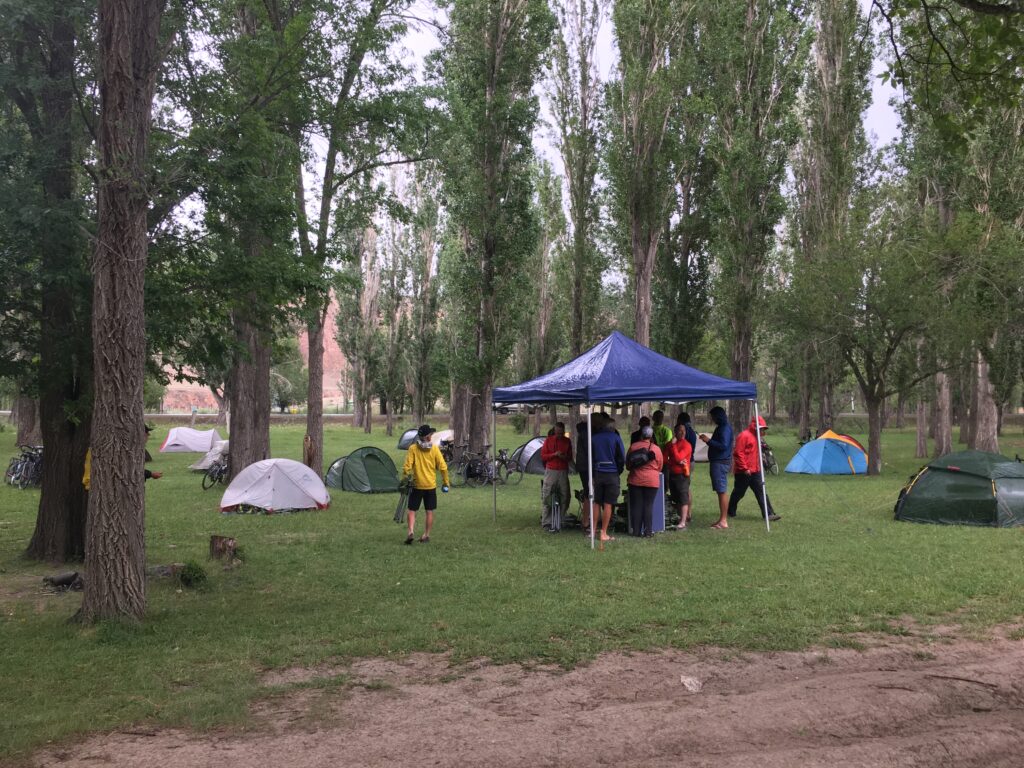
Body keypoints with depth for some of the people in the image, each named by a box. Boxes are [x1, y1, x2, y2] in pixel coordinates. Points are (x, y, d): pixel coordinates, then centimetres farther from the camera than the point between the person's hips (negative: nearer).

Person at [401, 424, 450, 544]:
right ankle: (426, 535, 14)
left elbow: (407, 467, -13)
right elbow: (443, 467, -4)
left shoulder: (413, 448, -11)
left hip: (416, 485, -1)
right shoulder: (434, 449, -6)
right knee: (430, 512, 11)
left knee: (412, 510, 8)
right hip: (431, 485, 1)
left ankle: (411, 532, -10)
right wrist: (445, 482, 6)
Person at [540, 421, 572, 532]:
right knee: (547, 498, -6)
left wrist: (566, 457, -7)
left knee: (564, 497, -1)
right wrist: (554, 454, -14)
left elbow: (570, 457, 17)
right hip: (551, 472, -3)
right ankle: (546, 523, -3)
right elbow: (542, 456, 2)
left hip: (563, 472, 3)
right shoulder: (548, 440, 3)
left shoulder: (567, 441, 10)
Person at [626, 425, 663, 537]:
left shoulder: (633, 447, -1)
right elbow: (660, 467, 8)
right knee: (648, 505, 2)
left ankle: (636, 531, 5)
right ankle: (648, 531, -1)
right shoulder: (656, 449, -3)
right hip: (651, 481, -1)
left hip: (635, 480, 1)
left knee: (636, 505, 4)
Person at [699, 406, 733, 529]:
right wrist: (708, 439, 13)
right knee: (721, 491, 11)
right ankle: (723, 519, 15)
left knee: (722, 491, -9)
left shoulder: (725, 428, -14)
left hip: (720, 463, -11)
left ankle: (723, 521, -8)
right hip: (717, 462, 11)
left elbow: (723, 445, -23)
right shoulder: (721, 427, 18)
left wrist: (708, 440, -18)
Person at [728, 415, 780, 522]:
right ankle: (731, 512, 22)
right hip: (743, 472, -8)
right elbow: (738, 453, -20)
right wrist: (744, 468, -20)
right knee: (738, 493, 5)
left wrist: (760, 466, 22)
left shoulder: (756, 436, 15)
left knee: (761, 492, 1)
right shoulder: (744, 436, -15)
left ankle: (769, 514, -1)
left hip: (755, 471, 8)